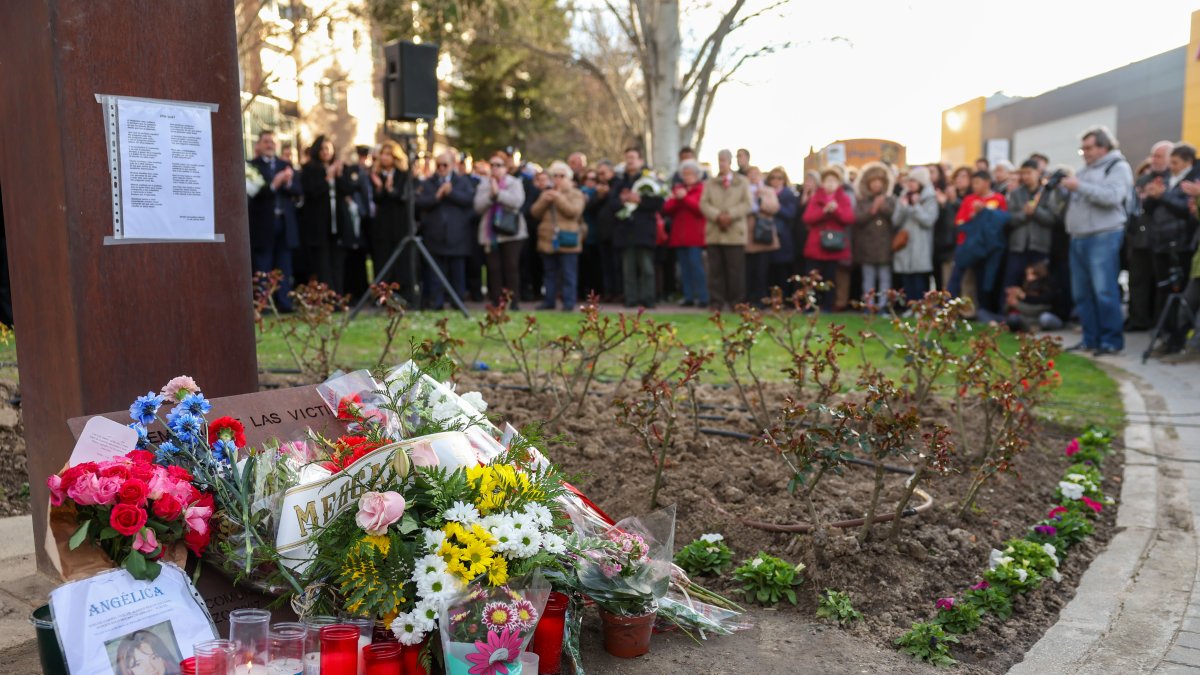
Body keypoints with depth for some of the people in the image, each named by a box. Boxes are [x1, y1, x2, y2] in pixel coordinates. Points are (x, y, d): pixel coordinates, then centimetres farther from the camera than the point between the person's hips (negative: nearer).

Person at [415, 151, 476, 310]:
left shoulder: (463, 182, 9)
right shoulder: (427, 183, 11)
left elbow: (470, 200, -8)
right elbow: (419, 202, -4)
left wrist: (451, 192, -15)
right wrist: (436, 197, -16)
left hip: (457, 236, -1)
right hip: (434, 236, 1)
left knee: (458, 271, 4)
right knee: (435, 272, 2)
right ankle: (435, 303, 7)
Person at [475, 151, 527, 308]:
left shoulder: (515, 183, 6)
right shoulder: (484, 184, 13)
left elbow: (517, 201, -13)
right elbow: (478, 206, 1)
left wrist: (498, 192, -14)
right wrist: (490, 195, -13)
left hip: (511, 232, -2)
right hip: (490, 233, 2)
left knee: (511, 267, -5)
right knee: (494, 269, 0)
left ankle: (514, 302, 0)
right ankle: (496, 303, 5)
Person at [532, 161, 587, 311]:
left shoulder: (576, 194, 1)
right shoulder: (547, 193, 16)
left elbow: (573, 211, -15)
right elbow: (535, 212, 7)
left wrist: (559, 198, -17)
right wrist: (544, 201, -10)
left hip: (567, 241, -5)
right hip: (548, 240, 5)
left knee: (568, 275, -5)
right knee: (550, 274, 12)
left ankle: (569, 302, -2)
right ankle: (549, 300, 18)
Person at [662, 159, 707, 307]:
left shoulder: (703, 189, 2)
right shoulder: (677, 189, 17)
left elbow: (702, 208, -12)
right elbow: (666, 209, 9)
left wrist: (685, 198, -14)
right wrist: (675, 199, -10)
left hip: (695, 235, -5)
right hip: (679, 235, 5)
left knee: (696, 264, -11)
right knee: (684, 267, 4)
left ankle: (702, 298, -9)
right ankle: (688, 297, 8)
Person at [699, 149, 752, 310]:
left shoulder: (742, 182, 11)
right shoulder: (710, 183, 16)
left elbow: (747, 204, 0)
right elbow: (704, 204, 4)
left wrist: (730, 215, -14)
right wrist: (717, 215, -14)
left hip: (735, 232, -2)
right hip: (714, 232, 2)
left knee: (736, 270, -1)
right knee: (716, 269, 1)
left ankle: (736, 301, 5)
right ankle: (716, 301, 5)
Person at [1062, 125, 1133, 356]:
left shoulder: (1118, 167, -1)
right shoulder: (1085, 170, 22)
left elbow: (1112, 196, -18)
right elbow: (1072, 200, 24)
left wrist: (1079, 186, -16)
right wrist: (1063, 186, 6)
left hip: (1103, 237, -8)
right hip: (1078, 239, 8)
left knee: (1104, 291, -10)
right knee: (1081, 293, 8)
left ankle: (1112, 341, -3)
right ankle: (1090, 339, 15)